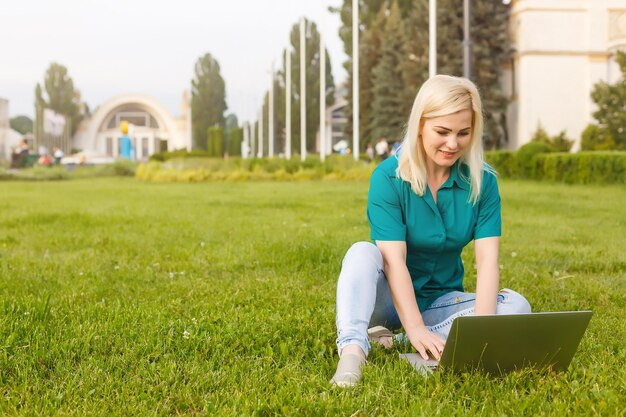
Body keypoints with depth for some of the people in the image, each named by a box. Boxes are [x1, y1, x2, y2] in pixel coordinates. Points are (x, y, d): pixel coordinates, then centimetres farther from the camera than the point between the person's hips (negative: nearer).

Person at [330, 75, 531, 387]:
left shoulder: (483, 181, -7)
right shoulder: (388, 176, -16)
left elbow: (487, 258, -15)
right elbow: (394, 260, -24)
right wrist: (416, 328, -37)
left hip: (442, 300, 3)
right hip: (389, 299, -3)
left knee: (517, 305, -22)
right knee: (362, 252, -30)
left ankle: (393, 342, -30)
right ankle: (352, 350, -51)